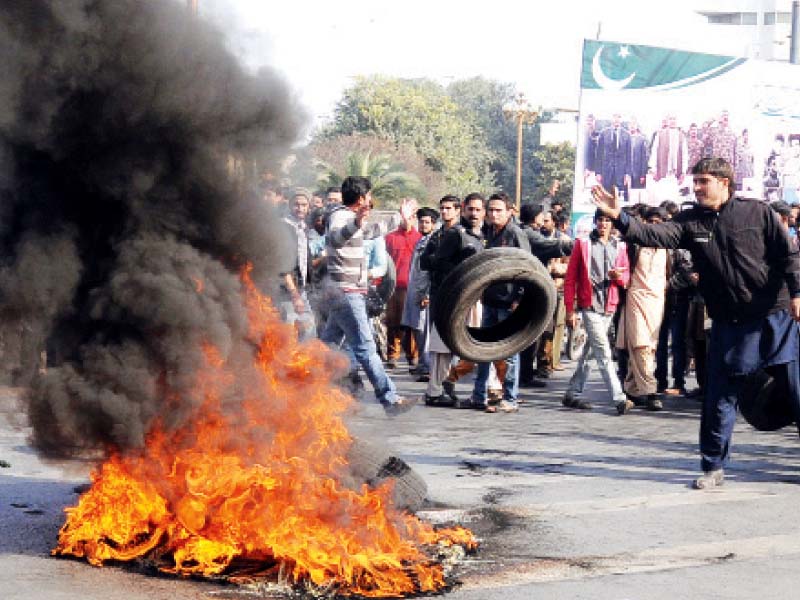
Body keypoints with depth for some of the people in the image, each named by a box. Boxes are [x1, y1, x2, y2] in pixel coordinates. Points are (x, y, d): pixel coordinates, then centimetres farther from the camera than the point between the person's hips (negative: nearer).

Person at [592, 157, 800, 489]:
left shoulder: (759, 213, -4)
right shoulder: (690, 222, 1)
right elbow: (654, 235, -14)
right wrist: (619, 218, -28)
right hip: (728, 325, 2)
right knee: (719, 398, 5)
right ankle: (713, 467, 16)